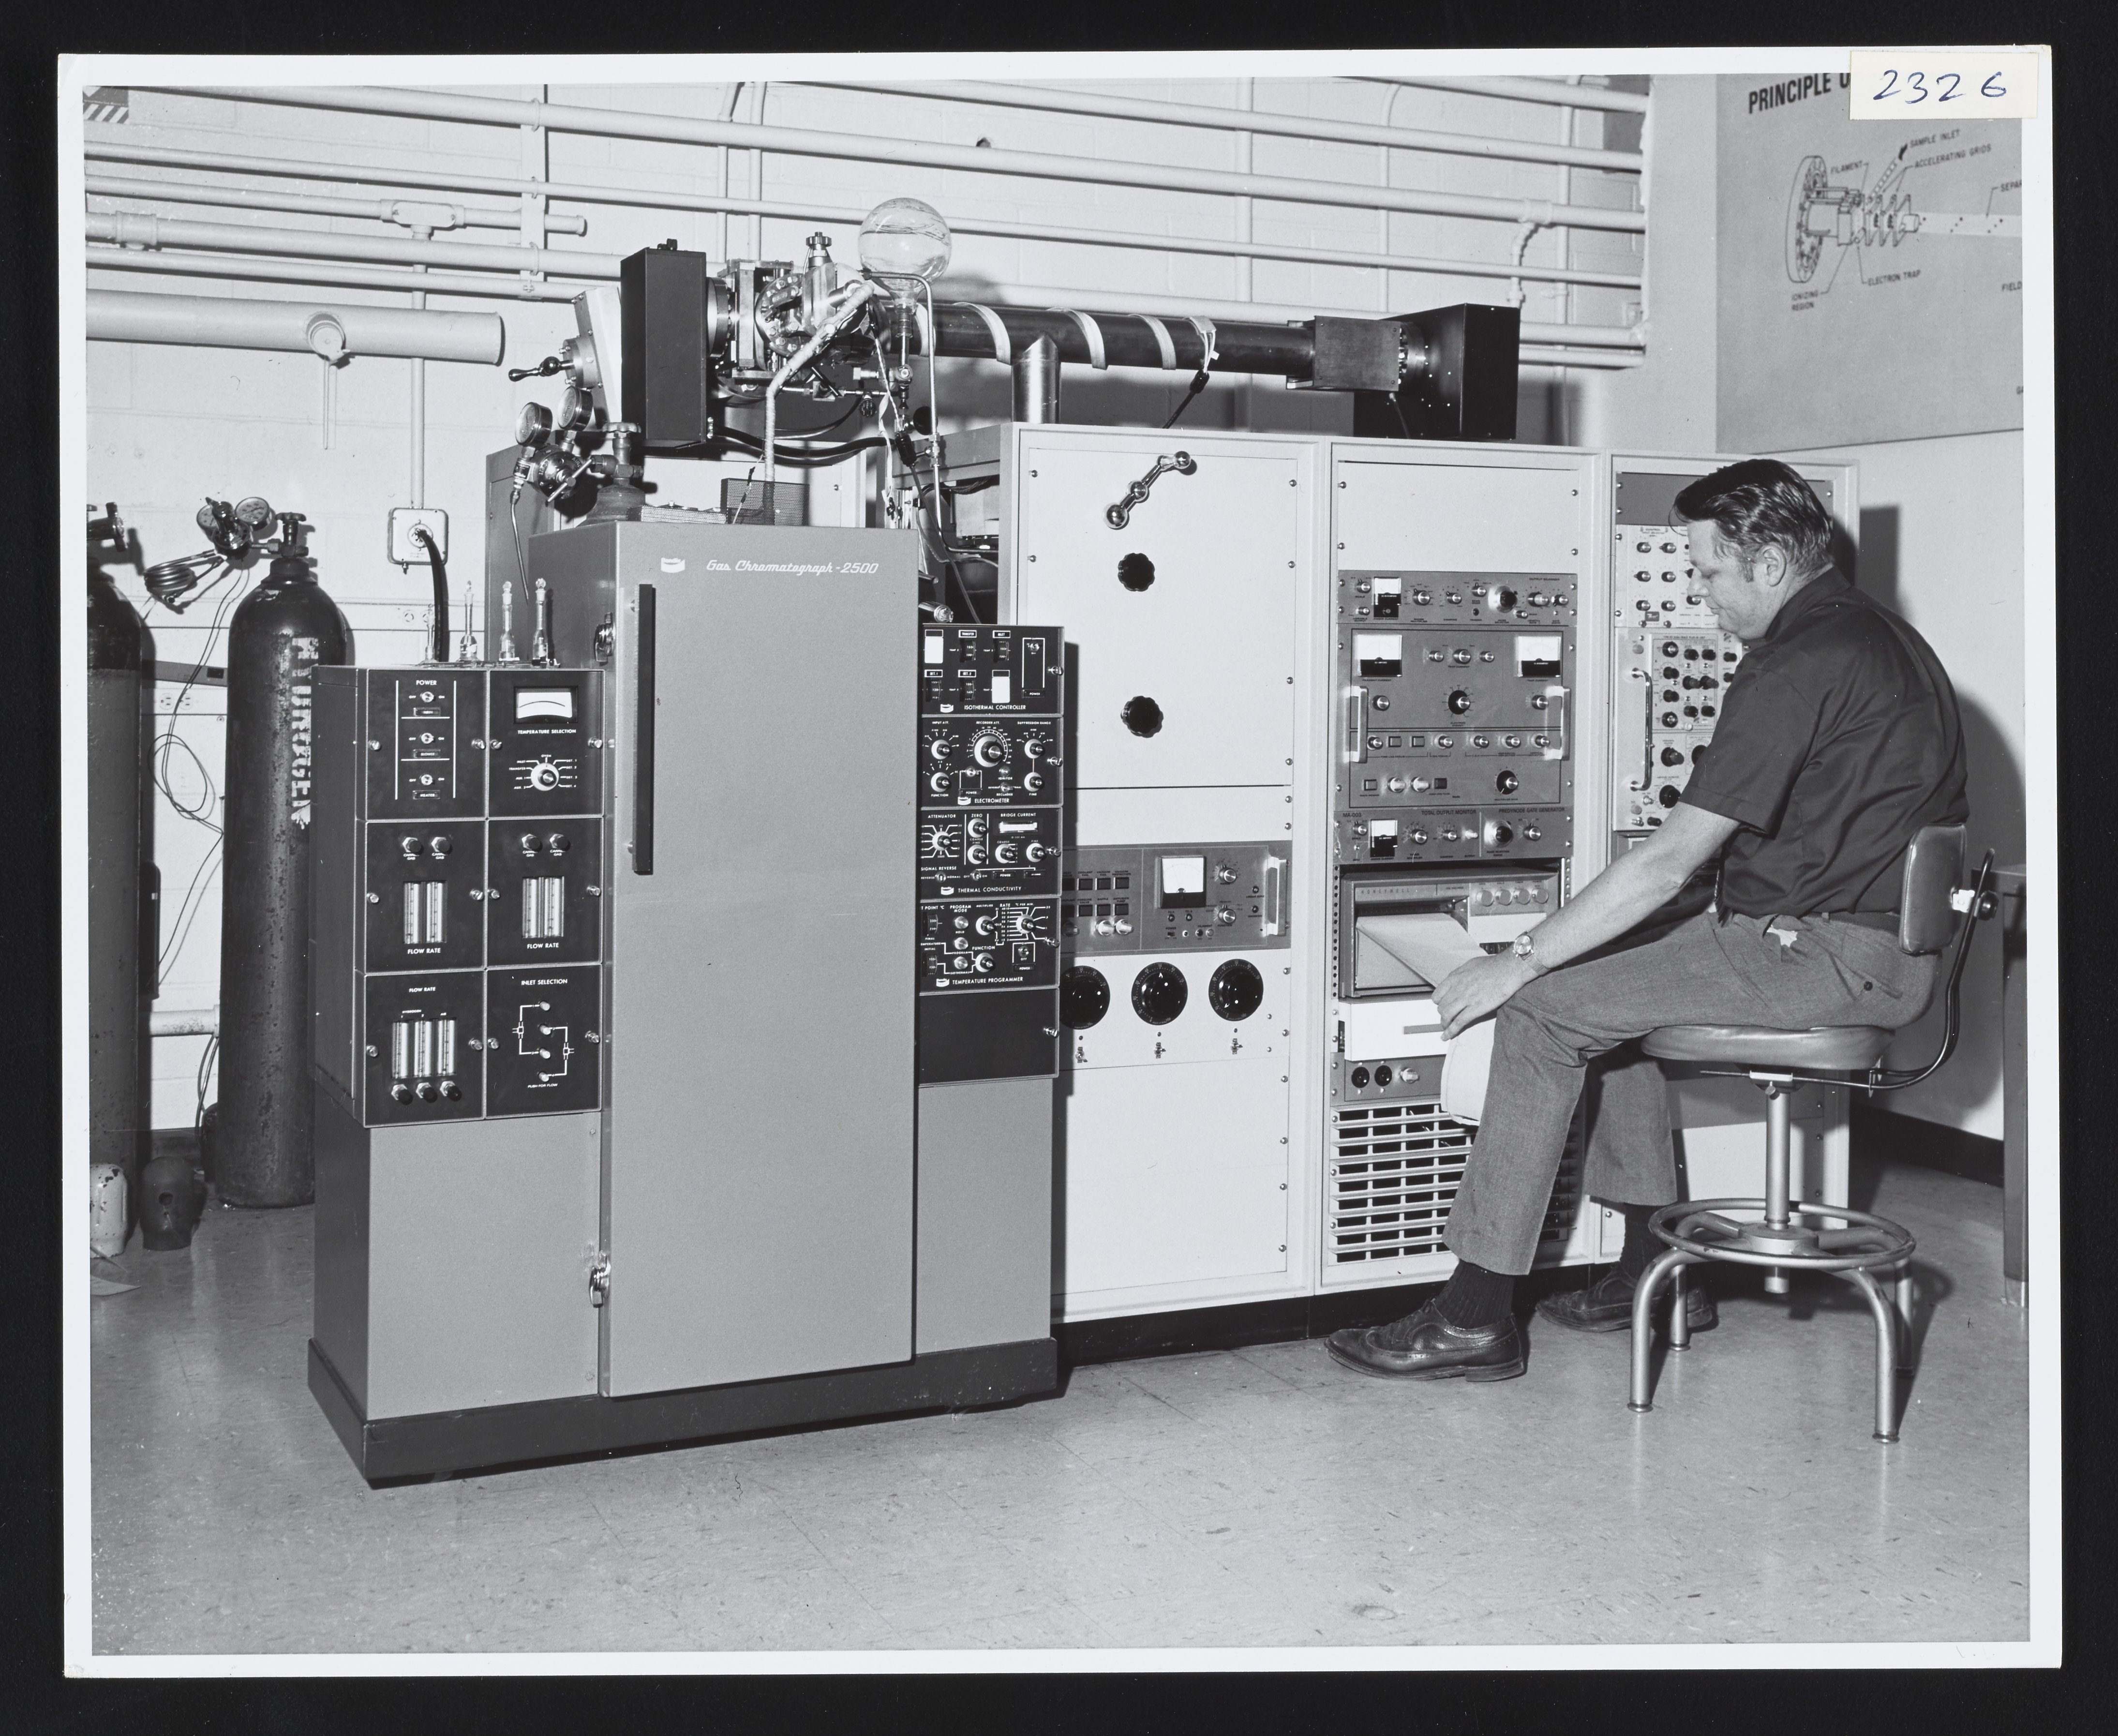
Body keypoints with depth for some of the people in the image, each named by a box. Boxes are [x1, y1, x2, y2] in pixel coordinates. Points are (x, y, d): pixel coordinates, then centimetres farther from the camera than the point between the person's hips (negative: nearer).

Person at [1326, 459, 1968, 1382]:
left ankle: (1477, 1315, -8)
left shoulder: (1798, 666, -18)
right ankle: (1655, 1269, 20)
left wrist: (1519, 961, -15)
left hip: (1829, 956, -10)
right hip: (1873, 937, 10)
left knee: (1544, 1010, -11)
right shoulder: (1873, 631, 15)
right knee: (1604, 976, 19)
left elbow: (1670, 862, -22)